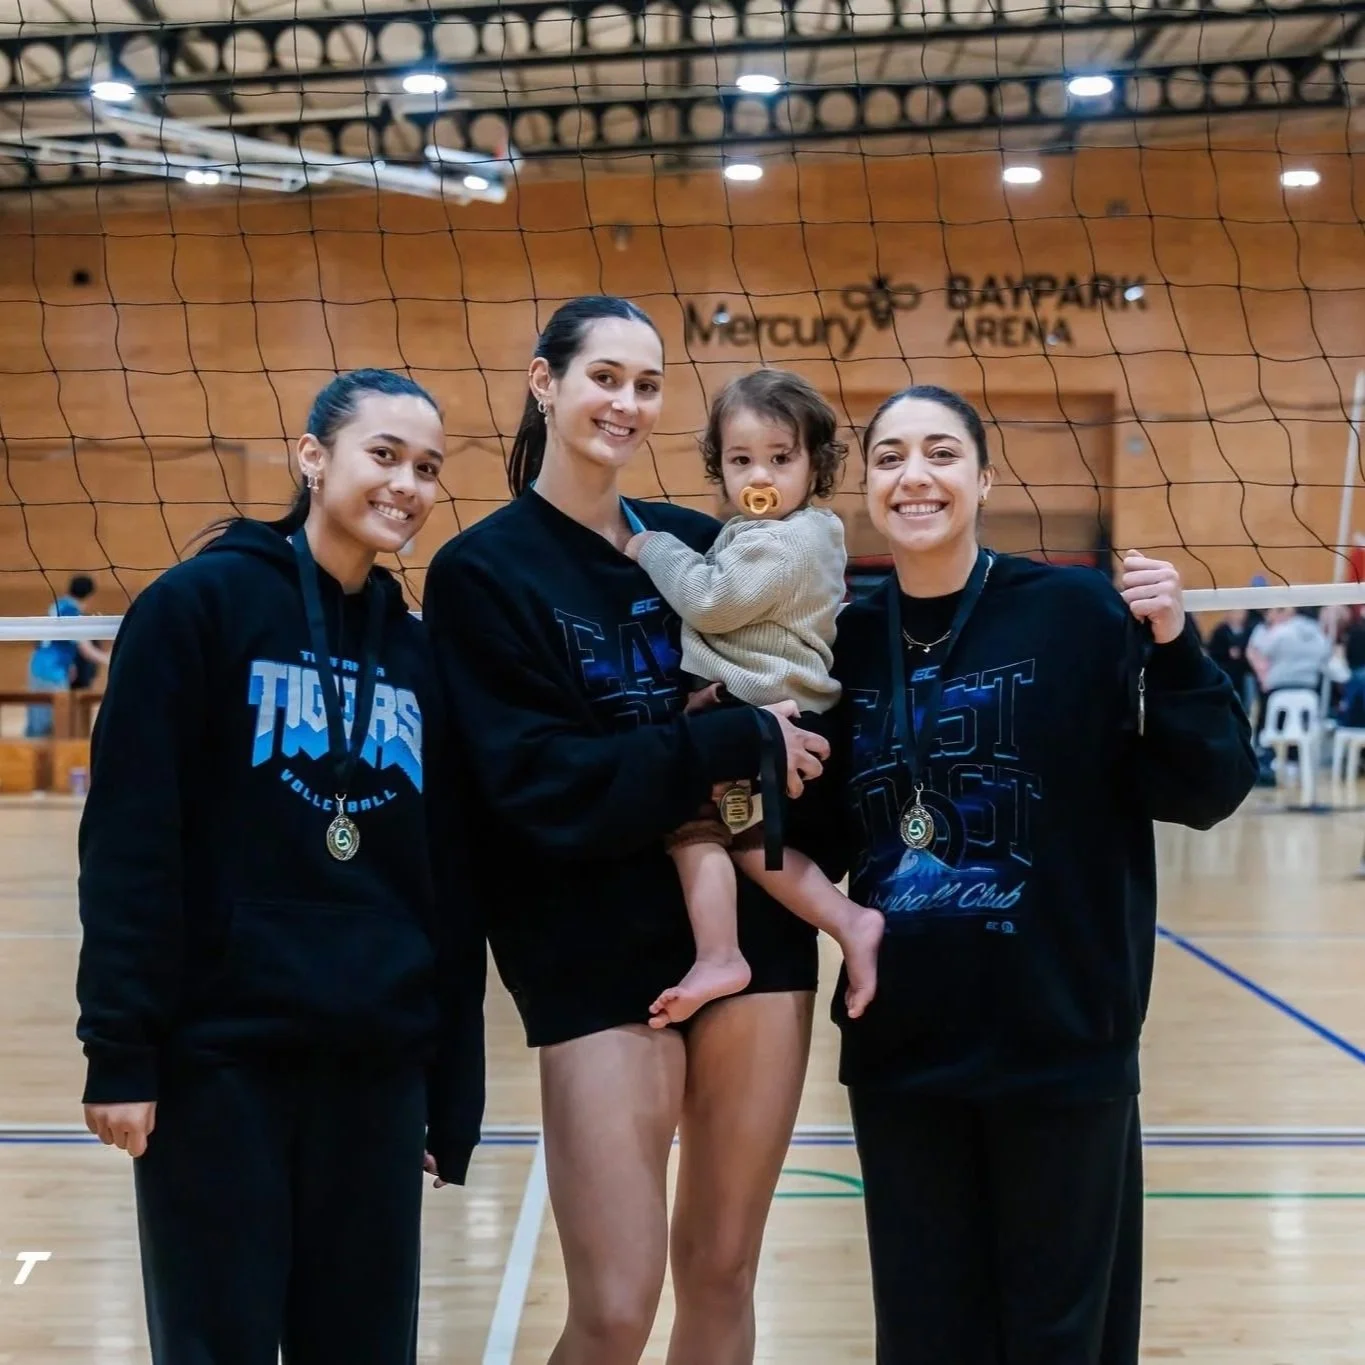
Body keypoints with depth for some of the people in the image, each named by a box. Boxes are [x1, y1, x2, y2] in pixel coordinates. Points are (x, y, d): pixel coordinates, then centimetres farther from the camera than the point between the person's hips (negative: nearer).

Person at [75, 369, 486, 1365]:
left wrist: (453, 1092, 10)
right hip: (218, 1053, -5)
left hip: (378, 1065, 5)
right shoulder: (198, 605, -5)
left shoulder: (420, 653, 10)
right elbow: (128, 842, -9)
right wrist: (119, 1047, -13)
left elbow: (450, 883, 11)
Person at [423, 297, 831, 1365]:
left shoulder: (701, 545, 7)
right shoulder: (481, 572, -5)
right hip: (597, 953, -4)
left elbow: (800, 698, 15)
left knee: (722, 1275, 12)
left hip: (753, 929, 4)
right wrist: (742, 740, -17)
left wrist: (788, 750, -7)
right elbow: (542, 785, -15)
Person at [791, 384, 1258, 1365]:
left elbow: (1207, 792, -8)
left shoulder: (1079, 612, -7)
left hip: (1060, 1041, -3)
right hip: (899, 1047, 3)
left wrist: (1172, 651, -21)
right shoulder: (848, 640, 4)